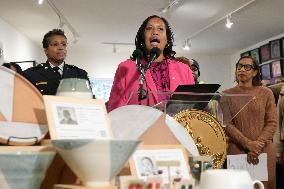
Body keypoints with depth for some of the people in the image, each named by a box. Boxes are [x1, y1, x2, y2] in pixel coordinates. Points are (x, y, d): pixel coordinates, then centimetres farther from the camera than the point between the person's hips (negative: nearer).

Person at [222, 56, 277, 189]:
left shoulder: (266, 93, 5)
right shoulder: (227, 94, 3)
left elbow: (272, 123, 0)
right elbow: (227, 124, -4)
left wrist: (259, 144, -13)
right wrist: (248, 144, -15)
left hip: (264, 150, 1)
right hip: (237, 150, -1)